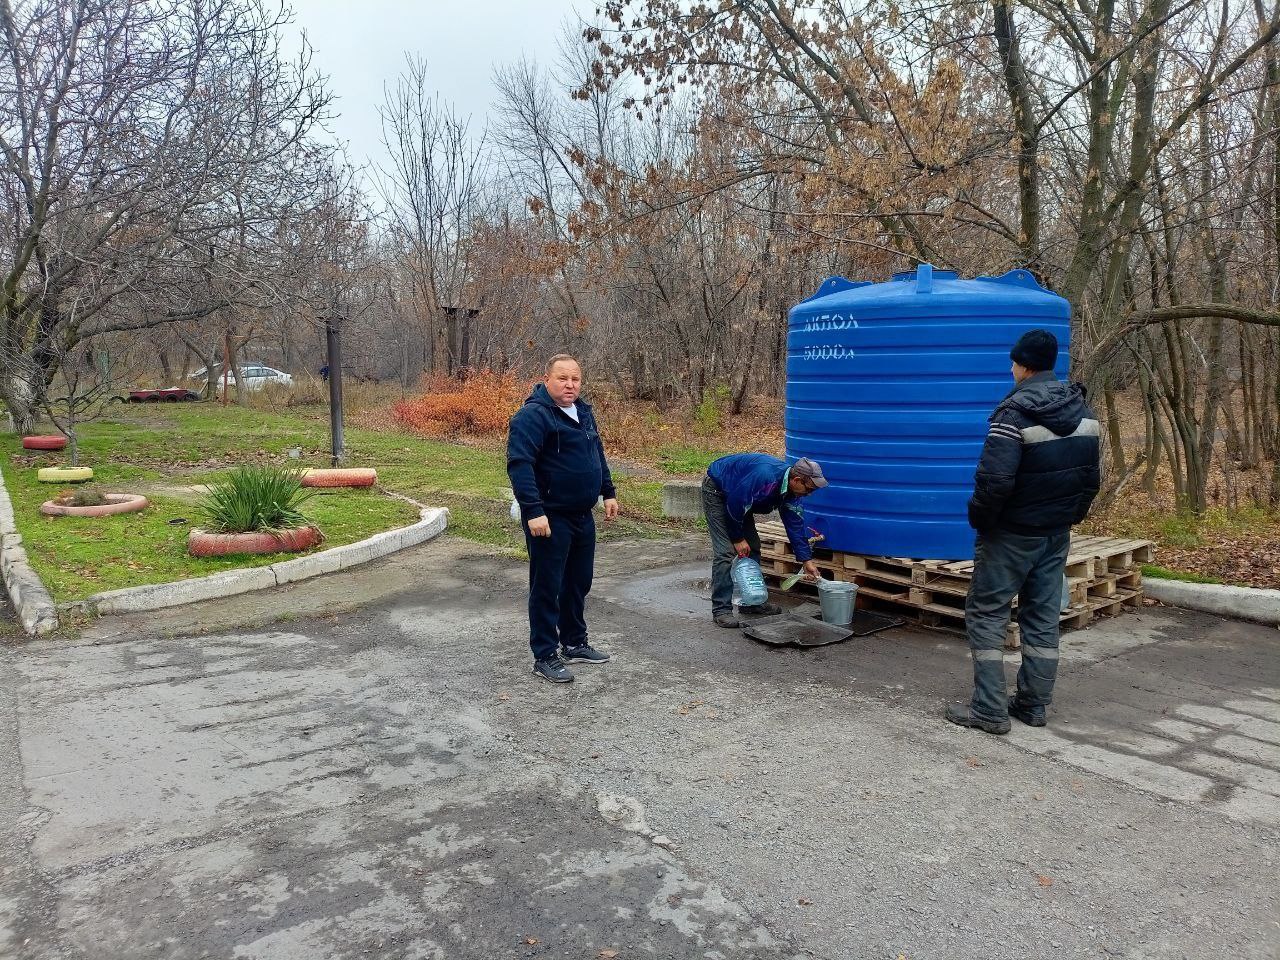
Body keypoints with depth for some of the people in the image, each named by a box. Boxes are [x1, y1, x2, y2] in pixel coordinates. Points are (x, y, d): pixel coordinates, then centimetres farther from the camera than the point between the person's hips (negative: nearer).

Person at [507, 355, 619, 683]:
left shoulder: (583, 411, 12)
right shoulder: (533, 415, -16)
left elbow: (598, 454, 23)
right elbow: (519, 463, -25)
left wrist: (608, 493, 20)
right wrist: (533, 511, -30)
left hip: (582, 516, 9)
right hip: (549, 518, -9)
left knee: (579, 583, 18)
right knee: (547, 587, 0)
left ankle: (575, 643, 32)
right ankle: (545, 656, 11)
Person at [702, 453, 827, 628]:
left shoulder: (790, 489, -9)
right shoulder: (765, 477, -36)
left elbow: (795, 525, -1)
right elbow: (734, 504, -29)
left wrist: (806, 560, -1)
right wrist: (738, 538, -17)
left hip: (738, 497, 9)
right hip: (716, 490, -9)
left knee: (752, 547, 9)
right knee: (725, 551, -16)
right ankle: (721, 610, -12)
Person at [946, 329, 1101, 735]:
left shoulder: (1015, 411, -19)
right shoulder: (1083, 411, 6)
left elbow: (994, 479, -25)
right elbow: (1093, 476, 11)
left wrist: (979, 518, -9)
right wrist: (1071, 514, 21)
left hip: (1012, 534, -7)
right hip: (1057, 534, 7)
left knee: (985, 614, 2)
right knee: (1043, 618, 13)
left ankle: (989, 709, 2)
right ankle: (1034, 704, 21)